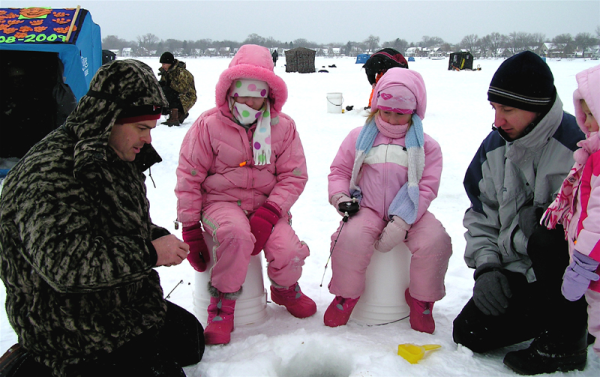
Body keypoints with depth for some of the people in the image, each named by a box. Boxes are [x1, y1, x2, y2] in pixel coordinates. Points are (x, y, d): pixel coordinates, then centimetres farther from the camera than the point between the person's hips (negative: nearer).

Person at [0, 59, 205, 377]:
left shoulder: (117, 157, 5)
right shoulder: (49, 173, -26)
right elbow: (63, 262, -36)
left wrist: (159, 237, -3)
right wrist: (149, 254, -28)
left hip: (126, 307, 10)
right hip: (75, 335, -10)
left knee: (191, 340, 24)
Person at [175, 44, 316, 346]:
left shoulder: (283, 127, 1)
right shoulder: (209, 125, -5)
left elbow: (294, 176, -1)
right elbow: (189, 177, -2)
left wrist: (268, 214, -17)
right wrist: (190, 230, -5)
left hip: (267, 204, 2)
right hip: (221, 200, -2)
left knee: (287, 251, -22)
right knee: (236, 234, -36)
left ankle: (285, 288, 17)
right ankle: (222, 304, -11)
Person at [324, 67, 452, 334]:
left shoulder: (426, 146, 4)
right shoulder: (359, 137, 8)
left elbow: (427, 187, -4)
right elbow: (339, 170, 14)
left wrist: (400, 223, -17)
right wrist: (340, 197, -9)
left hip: (408, 213, 0)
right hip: (367, 209, 0)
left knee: (436, 241, -27)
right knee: (352, 238, -32)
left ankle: (422, 300, 1)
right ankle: (346, 295, -3)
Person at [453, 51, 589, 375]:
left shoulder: (578, 144, -18)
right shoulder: (494, 147, 2)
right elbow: (481, 213, 6)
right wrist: (486, 265, -6)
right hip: (517, 272, 6)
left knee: (549, 240, -38)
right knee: (468, 335, -5)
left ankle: (566, 341, -12)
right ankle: (554, 314, 16)